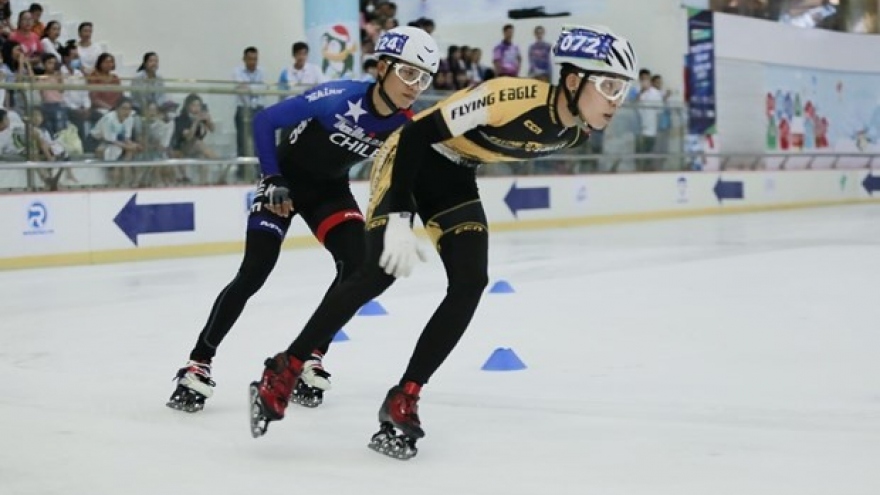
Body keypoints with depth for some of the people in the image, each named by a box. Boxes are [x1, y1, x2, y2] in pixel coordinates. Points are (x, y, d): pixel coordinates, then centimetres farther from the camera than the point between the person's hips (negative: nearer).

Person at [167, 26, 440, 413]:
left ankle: (310, 359, 2)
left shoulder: (405, 127, -15)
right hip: (285, 179, -5)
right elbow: (265, 120, -22)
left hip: (329, 188, 5)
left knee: (358, 264, -13)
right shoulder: (340, 97, -30)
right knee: (255, 272, -13)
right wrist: (272, 180, -20)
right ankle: (198, 365, -3)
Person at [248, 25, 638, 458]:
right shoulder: (511, 98, -33)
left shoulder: (576, 130, -8)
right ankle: (284, 372, -4)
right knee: (380, 272, -18)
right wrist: (398, 218, -33)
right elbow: (418, 133, -31)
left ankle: (404, 400, 0)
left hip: (455, 178, 7)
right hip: (410, 159, -7)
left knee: (470, 284, -8)